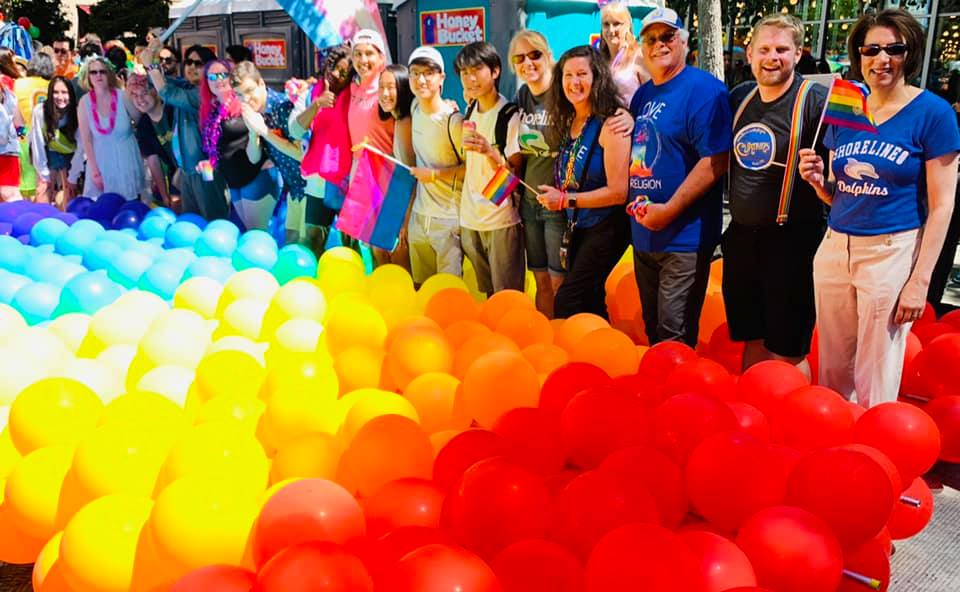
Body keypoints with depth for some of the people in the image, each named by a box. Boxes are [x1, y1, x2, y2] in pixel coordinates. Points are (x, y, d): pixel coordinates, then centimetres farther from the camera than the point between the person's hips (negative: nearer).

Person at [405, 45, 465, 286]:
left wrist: (436, 174, -15)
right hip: (419, 215, 7)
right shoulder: (415, 108, 4)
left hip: (448, 219, -7)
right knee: (420, 287, 15)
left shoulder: (453, 121, -16)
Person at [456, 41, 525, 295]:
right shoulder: (469, 113, 9)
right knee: (486, 297, 14)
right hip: (470, 219, 6)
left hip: (501, 220, -6)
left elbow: (514, 174, -13)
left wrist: (489, 151, -27)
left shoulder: (510, 115, -10)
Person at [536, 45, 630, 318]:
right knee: (589, 303, 16)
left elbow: (619, 191, -21)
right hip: (577, 227, 8)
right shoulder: (570, 122, 5)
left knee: (567, 302, -12)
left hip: (606, 227, -8)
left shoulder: (610, 124, -17)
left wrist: (566, 201, -18)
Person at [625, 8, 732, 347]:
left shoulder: (704, 89, -11)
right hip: (643, 234, 8)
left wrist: (669, 211, -21)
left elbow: (716, 160, -20)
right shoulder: (642, 95, 13)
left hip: (684, 239, -8)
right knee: (652, 329, 19)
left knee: (674, 341, -1)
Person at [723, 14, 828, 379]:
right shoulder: (741, 101, 9)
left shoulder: (815, 100, -9)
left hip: (791, 241, -6)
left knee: (788, 352, 3)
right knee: (753, 340, 18)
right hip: (742, 237, 6)